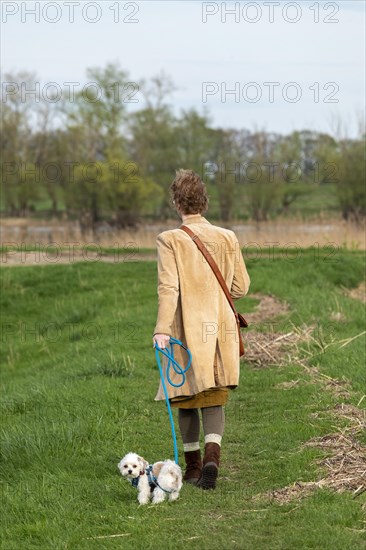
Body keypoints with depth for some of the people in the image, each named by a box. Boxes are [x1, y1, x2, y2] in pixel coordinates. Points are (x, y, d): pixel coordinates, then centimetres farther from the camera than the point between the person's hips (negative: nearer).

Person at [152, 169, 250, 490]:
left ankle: (193, 466, 18)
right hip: (221, 329, 3)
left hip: (187, 330, -3)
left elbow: (168, 287, -18)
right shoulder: (227, 238, 3)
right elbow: (241, 286, 8)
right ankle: (212, 455, -14)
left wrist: (162, 328, -22)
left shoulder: (170, 240, -9)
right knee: (215, 399, 8)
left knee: (187, 399, 12)